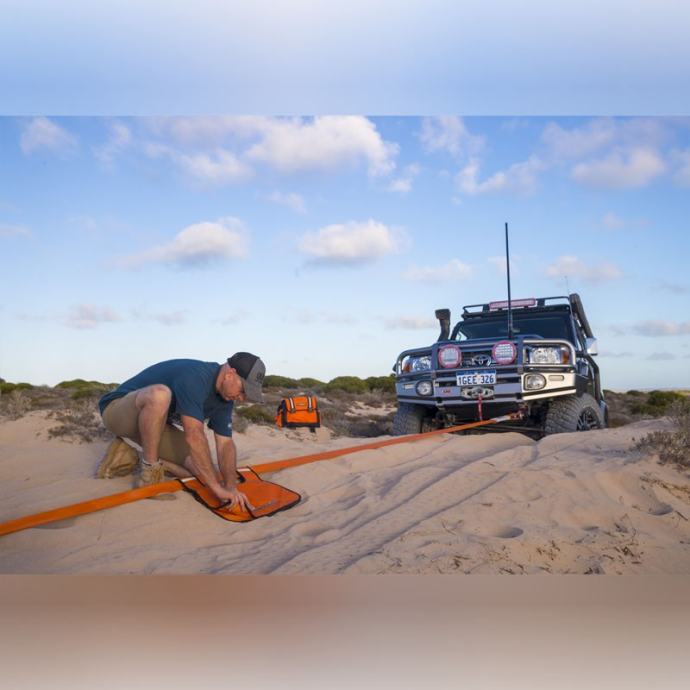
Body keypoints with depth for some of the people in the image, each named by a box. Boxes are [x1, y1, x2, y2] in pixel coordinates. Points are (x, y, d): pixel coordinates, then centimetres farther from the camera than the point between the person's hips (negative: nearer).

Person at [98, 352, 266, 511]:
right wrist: (217, 487, -36)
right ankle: (148, 470, -21)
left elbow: (225, 443, -6)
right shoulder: (194, 376, -32)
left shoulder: (225, 395, -4)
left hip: (154, 424, 7)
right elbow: (194, 435, -39)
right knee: (159, 394, -41)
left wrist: (231, 486, -21)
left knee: (203, 468, -10)